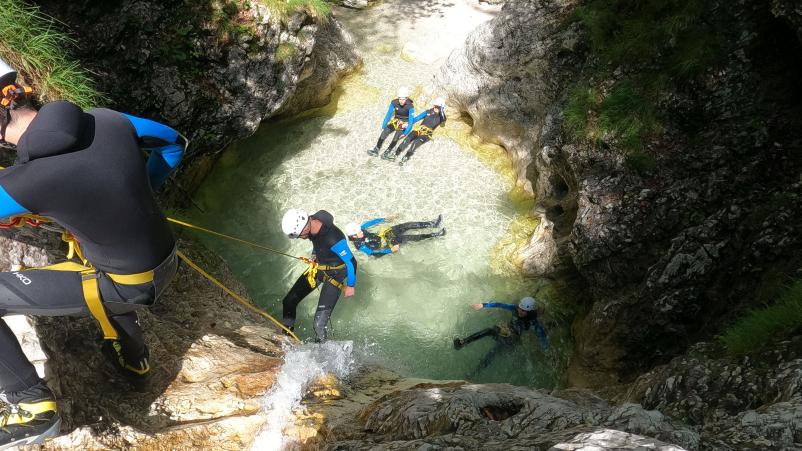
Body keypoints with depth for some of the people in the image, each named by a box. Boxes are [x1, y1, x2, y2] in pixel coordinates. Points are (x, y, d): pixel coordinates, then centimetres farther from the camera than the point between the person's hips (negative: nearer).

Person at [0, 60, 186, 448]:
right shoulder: (107, 120, -10)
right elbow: (175, 143, 7)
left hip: (127, 287, -7)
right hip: (166, 265, 7)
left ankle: (34, 407, 15)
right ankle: (135, 361, 56)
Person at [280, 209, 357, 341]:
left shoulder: (333, 239, -39)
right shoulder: (311, 222, -17)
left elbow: (351, 262, -26)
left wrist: (351, 285, -13)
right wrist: (315, 254, 7)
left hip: (334, 274, -7)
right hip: (317, 267, 8)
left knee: (320, 320, -12)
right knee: (289, 301, 11)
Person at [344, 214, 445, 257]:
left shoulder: (360, 229, -9)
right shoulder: (360, 245, -27)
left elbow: (370, 223, 3)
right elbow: (372, 252, -24)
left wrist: (385, 219, 6)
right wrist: (390, 250, -24)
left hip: (382, 234, 7)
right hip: (385, 244, -7)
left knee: (406, 225, -6)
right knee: (409, 237, -16)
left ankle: (432, 224, 1)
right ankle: (437, 234, -10)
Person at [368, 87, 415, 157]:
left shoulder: (410, 106, -25)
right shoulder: (394, 103, -16)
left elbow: (411, 121, -25)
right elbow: (388, 115, -10)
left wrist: (405, 133, -32)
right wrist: (383, 127, -16)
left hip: (405, 123, -3)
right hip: (396, 120, 3)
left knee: (398, 133, -32)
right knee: (385, 131, -23)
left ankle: (388, 151, -36)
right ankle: (376, 149, -28)